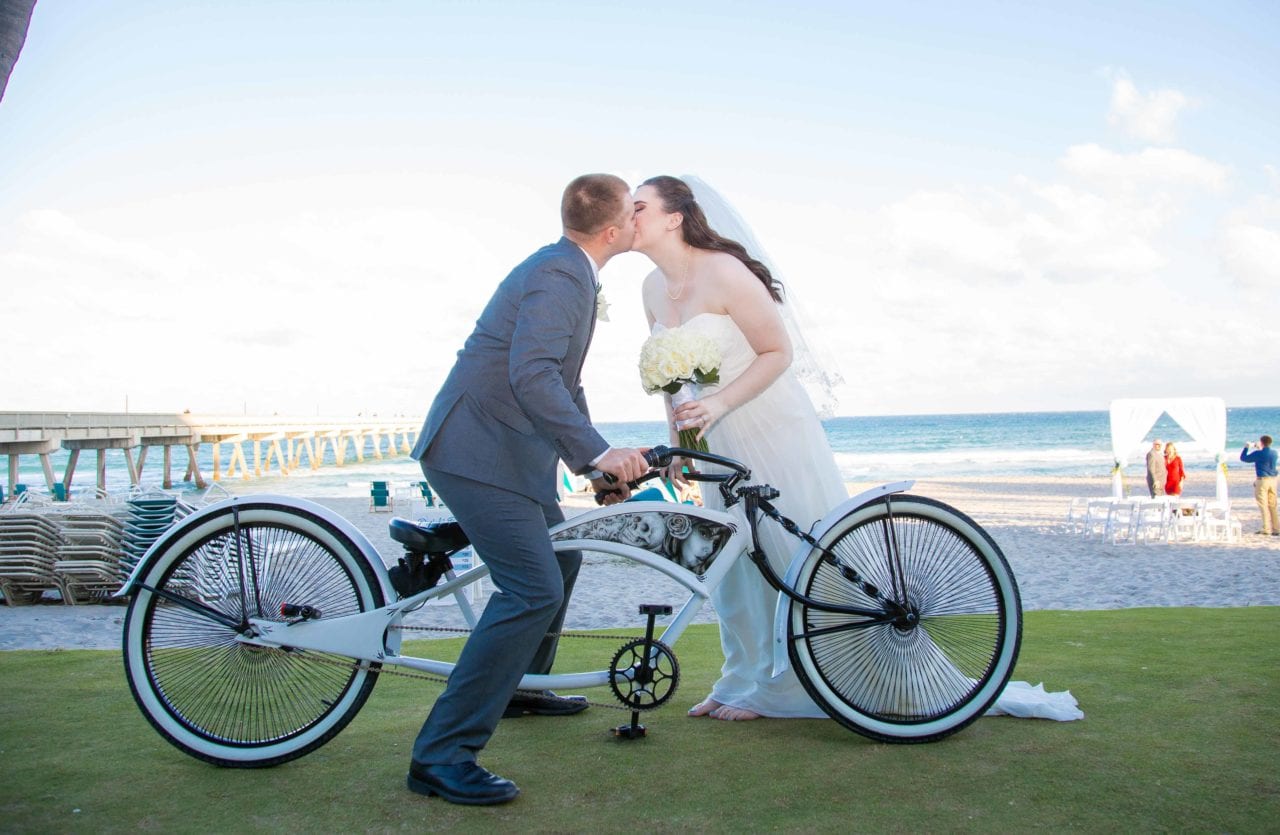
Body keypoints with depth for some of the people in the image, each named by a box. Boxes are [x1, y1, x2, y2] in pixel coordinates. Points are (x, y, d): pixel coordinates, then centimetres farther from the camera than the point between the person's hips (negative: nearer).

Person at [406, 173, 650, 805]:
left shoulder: (566, 269, 17)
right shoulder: (560, 276, -16)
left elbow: (562, 381, 24)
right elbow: (531, 376, -31)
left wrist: (595, 461, 22)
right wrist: (598, 452, -35)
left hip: (506, 446, 11)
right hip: (476, 451, -11)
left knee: (560, 556, 23)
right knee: (533, 589, -16)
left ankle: (520, 687, 43)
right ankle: (441, 756, -12)